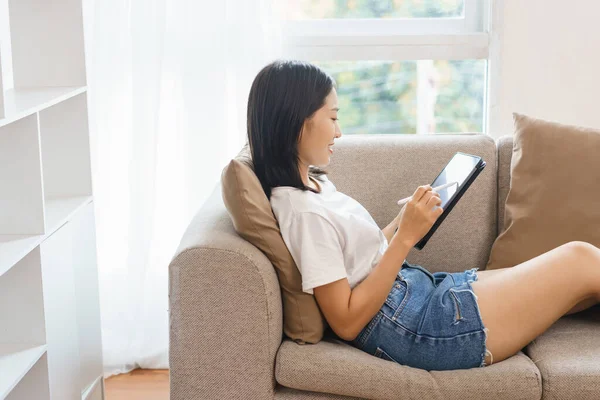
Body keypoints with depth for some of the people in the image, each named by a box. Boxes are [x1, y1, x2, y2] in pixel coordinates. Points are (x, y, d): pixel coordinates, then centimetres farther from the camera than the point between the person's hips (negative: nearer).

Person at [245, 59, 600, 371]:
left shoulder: (312, 182, 8)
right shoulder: (303, 212, -22)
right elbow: (346, 322, -21)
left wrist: (405, 222, 1)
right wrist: (405, 237, -23)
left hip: (423, 290, 10)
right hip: (419, 329, -10)